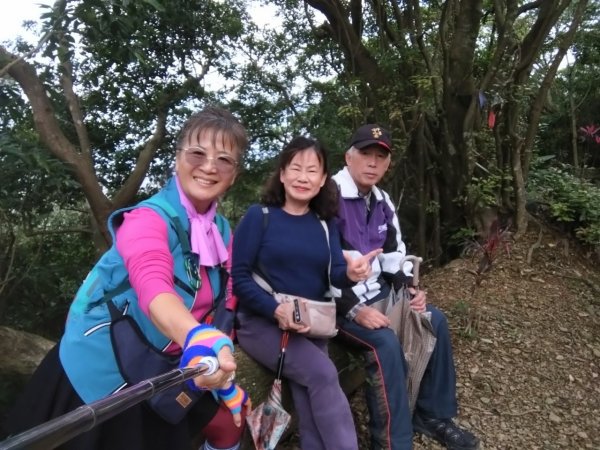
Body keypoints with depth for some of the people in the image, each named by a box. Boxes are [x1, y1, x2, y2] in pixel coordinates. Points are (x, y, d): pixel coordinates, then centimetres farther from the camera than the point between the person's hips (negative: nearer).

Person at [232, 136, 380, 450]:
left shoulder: (325, 224, 9)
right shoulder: (259, 216, -5)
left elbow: (334, 274, -4)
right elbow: (238, 276, -11)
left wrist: (351, 273, -28)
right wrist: (276, 309, -25)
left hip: (312, 327, 5)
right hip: (262, 322, -4)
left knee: (310, 400, -14)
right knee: (323, 374, -23)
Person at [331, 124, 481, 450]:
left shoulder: (382, 202, 9)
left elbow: (394, 253, 17)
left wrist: (408, 289, 0)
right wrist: (354, 310, -26)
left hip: (375, 292, 9)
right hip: (337, 302, -9)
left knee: (436, 321, 3)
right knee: (385, 342, -29)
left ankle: (432, 415, 17)